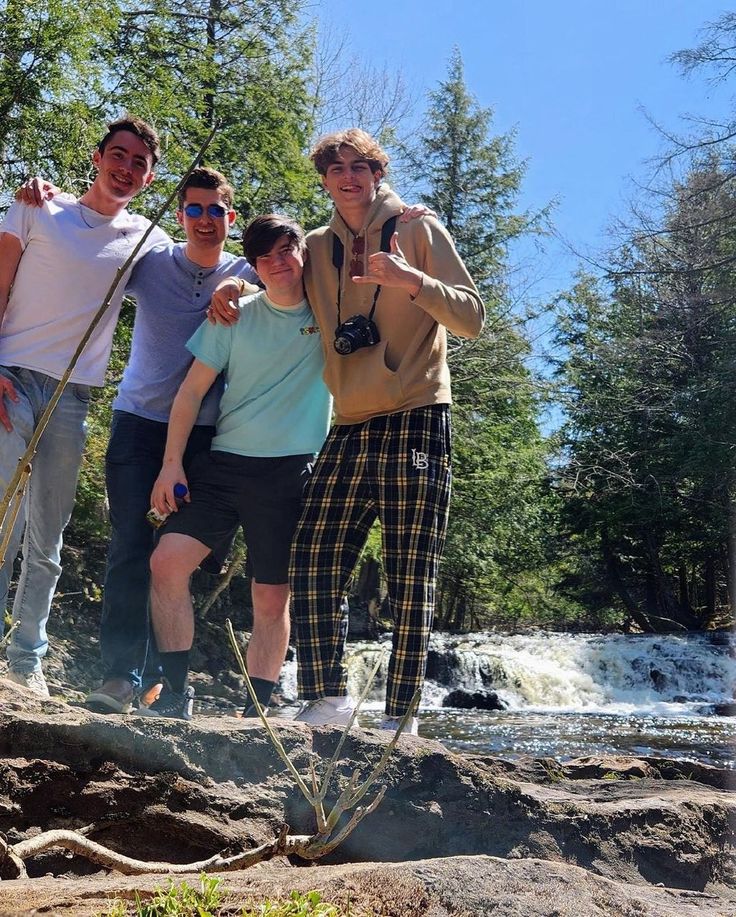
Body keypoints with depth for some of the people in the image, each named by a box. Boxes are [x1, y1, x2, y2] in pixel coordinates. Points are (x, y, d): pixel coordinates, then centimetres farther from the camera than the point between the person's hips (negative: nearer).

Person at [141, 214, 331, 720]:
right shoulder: (235, 316, 5)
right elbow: (193, 389, 5)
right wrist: (171, 463, -1)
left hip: (291, 473, -1)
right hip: (224, 463, 2)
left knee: (272, 599, 1)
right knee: (167, 562, -11)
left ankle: (257, 710, 15)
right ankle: (176, 694, -1)